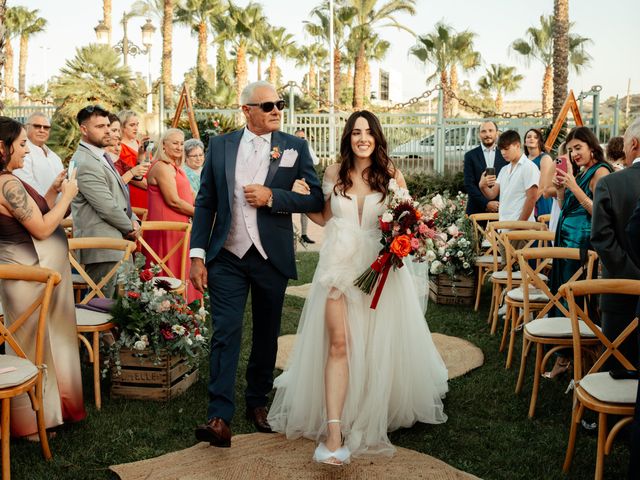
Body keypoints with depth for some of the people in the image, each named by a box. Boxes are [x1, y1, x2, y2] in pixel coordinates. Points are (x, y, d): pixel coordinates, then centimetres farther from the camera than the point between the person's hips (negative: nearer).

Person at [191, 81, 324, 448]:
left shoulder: (295, 147, 1)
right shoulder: (220, 145, 4)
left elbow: (318, 199, -4)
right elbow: (205, 203, 4)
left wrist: (272, 197, -16)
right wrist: (197, 255, -1)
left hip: (272, 259, 1)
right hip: (228, 257, 0)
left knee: (267, 334, 13)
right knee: (226, 333, -6)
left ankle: (258, 402, 30)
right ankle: (220, 417, -4)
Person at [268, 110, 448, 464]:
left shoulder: (389, 174, 1)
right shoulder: (334, 173, 6)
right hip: (339, 264, 0)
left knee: (377, 345, 9)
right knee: (338, 343, -9)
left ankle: (376, 413, 32)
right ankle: (334, 432, -10)